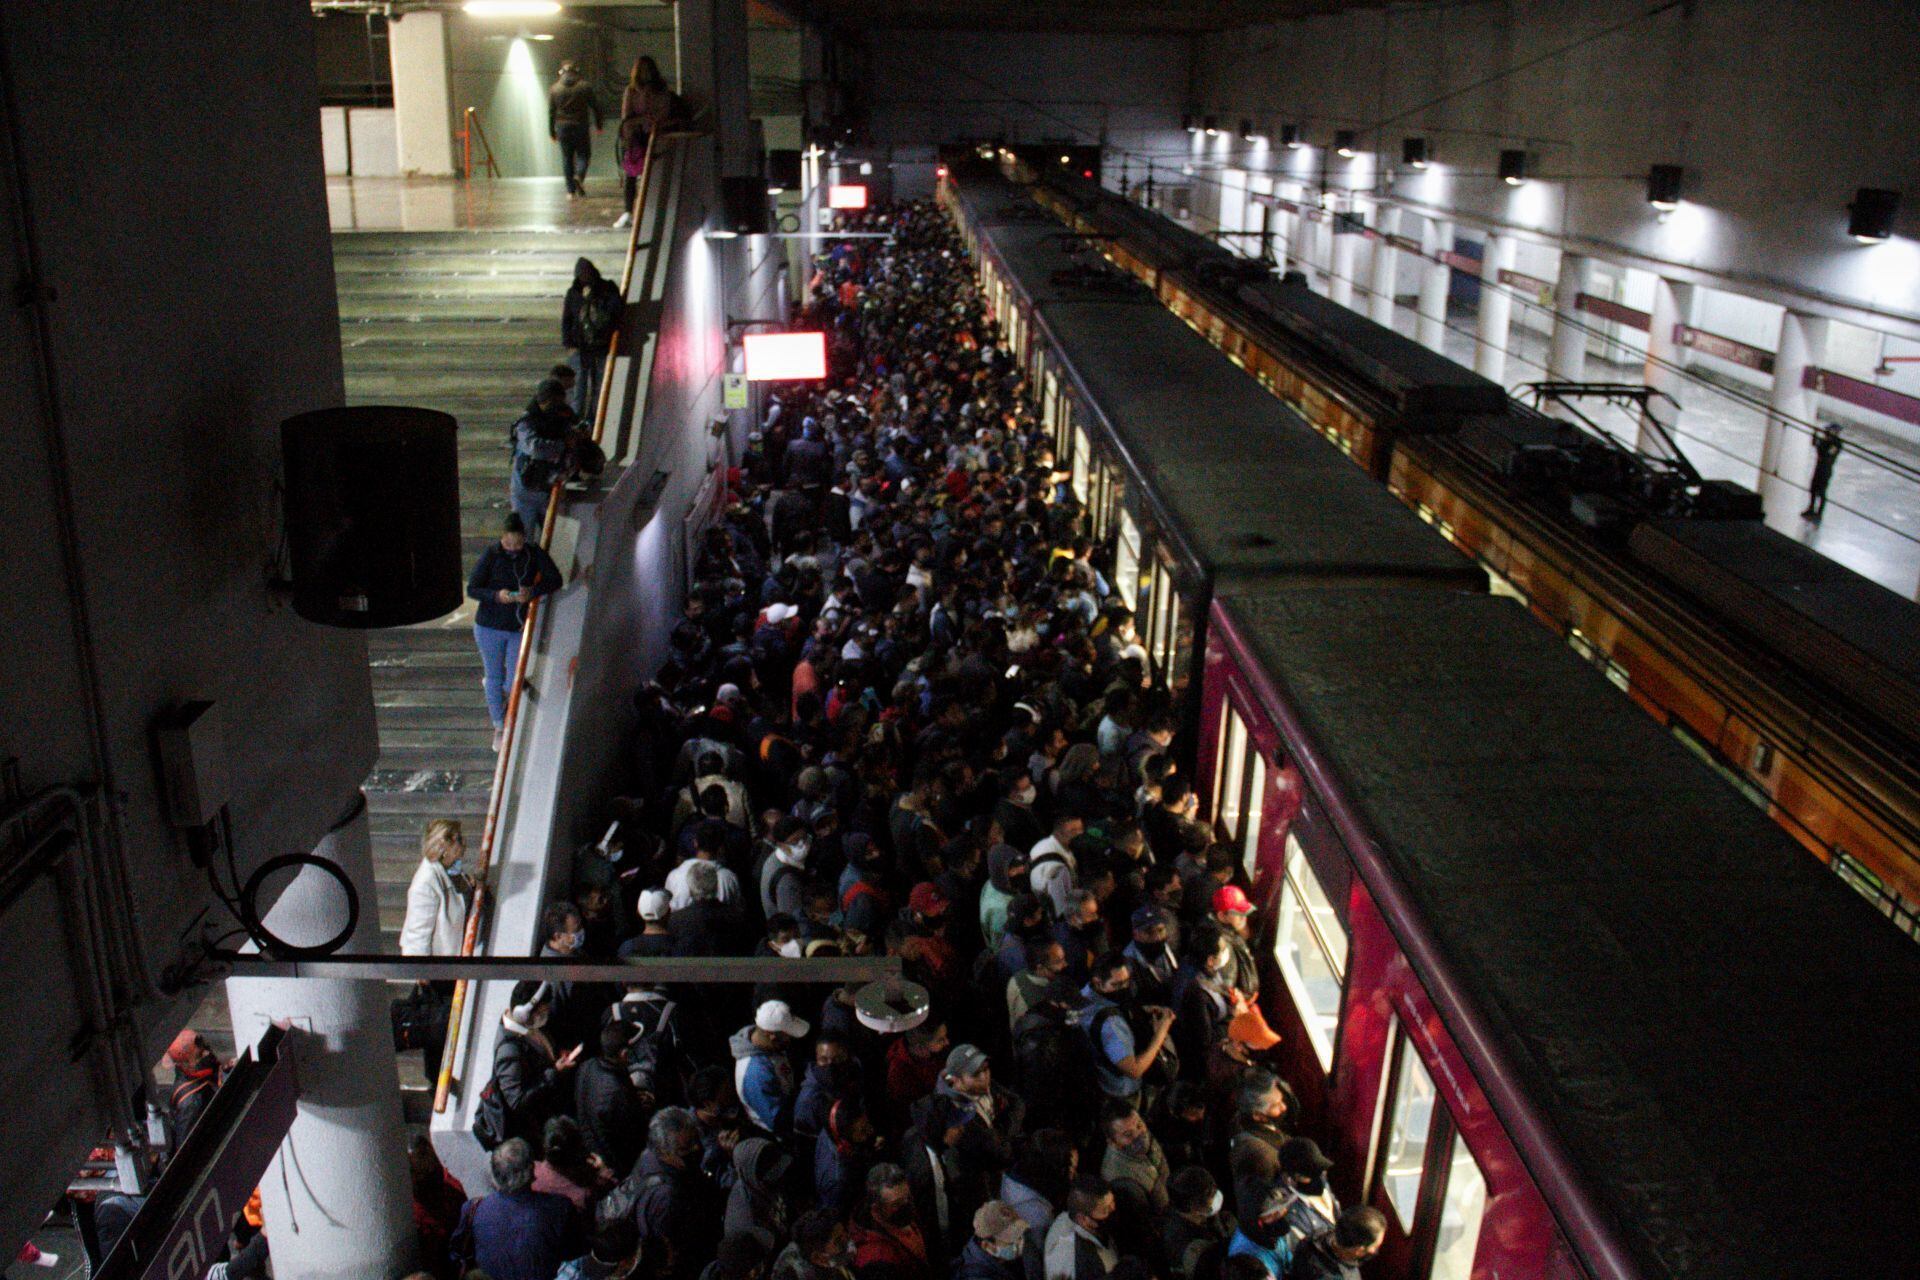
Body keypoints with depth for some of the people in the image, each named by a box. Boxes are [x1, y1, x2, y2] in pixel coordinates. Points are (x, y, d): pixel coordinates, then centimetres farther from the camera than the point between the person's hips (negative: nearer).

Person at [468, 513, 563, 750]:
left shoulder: (534, 553, -6)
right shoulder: (491, 555, -12)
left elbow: (555, 579, -7)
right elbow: (472, 589, -10)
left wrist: (533, 591, -25)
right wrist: (496, 595, -29)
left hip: (519, 627, 1)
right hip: (490, 627, -1)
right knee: (495, 677, 11)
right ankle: (499, 727, 29)